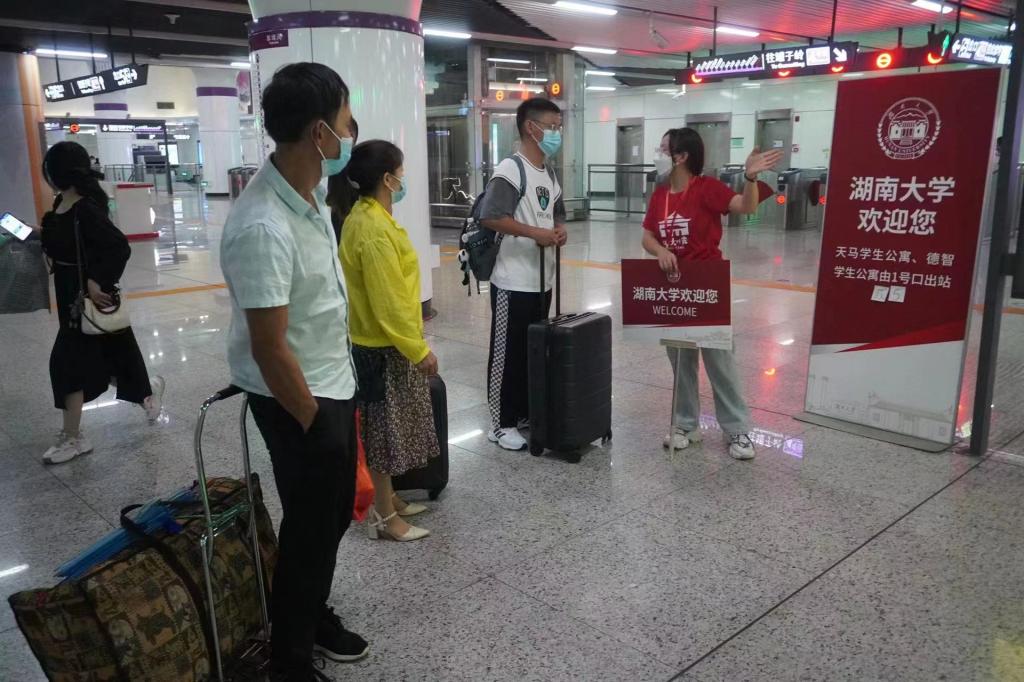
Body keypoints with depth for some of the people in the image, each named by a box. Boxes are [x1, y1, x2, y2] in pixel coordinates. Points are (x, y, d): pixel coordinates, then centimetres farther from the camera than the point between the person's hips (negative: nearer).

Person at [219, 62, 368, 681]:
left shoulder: (311, 192, -1)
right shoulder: (263, 228, -30)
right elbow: (270, 351, -26)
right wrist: (313, 424, -13)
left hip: (335, 385, 8)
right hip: (298, 400, -8)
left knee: (334, 514, 22)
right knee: (311, 528, 8)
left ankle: (314, 616, 45)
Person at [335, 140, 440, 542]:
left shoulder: (366, 217, 8)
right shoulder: (374, 229, -23)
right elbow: (388, 303, -24)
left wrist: (412, 332, 20)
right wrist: (419, 349, -18)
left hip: (384, 342, 10)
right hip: (383, 347, -10)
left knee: (388, 429, 19)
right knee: (384, 430, 2)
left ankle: (388, 499, 32)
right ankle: (384, 517, 15)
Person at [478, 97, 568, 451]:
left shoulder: (549, 173, 14)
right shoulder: (511, 169, -13)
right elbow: (489, 216, -23)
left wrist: (560, 229, 2)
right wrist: (535, 233, -22)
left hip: (542, 280, 9)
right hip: (513, 282, -9)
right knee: (508, 353, 1)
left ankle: (525, 413, 30)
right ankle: (502, 424, 12)